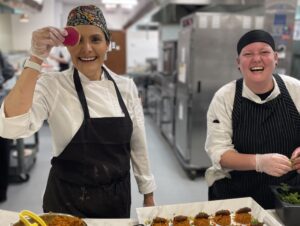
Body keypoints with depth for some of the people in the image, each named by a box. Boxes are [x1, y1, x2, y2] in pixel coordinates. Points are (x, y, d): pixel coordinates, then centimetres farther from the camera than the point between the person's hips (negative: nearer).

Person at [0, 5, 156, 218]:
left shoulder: (126, 87, -4)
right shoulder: (52, 85, -14)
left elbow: (138, 145, 3)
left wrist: (149, 195, 8)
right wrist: (36, 59, -34)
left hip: (117, 199, 3)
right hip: (68, 201, -3)